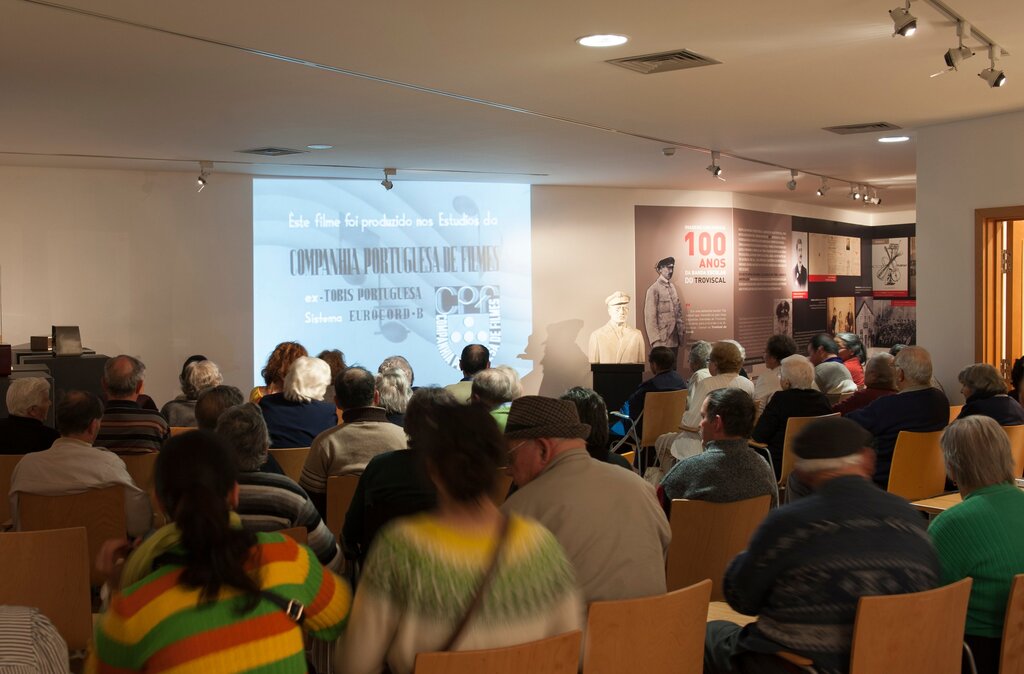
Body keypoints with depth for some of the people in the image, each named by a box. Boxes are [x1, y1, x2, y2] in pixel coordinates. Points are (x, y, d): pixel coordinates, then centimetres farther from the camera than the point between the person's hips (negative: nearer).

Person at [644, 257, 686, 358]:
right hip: (662, 339, -7)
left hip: (675, 338, 7)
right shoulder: (654, 289, -10)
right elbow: (650, 316, -14)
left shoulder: (672, 287, 14)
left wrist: (682, 330, 9)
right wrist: (655, 339, -19)